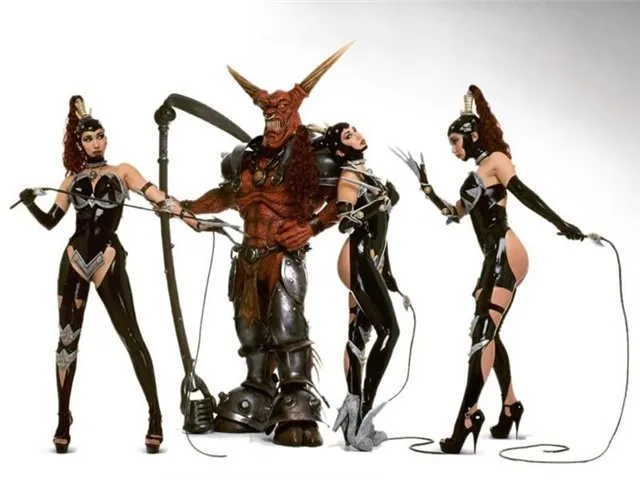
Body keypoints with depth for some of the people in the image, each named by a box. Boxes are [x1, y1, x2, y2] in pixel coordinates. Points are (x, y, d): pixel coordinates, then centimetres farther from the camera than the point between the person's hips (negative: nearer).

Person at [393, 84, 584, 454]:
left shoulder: (496, 159, 1)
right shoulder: (476, 174, 24)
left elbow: (524, 193, -12)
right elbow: (455, 214, 29)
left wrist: (560, 223, -21)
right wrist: (427, 188, 27)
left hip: (506, 256, -9)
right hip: (493, 259, 9)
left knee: (483, 333, -19)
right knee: (488, 334, 12)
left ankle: (469, 414, -25)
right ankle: (510, 408, 23)